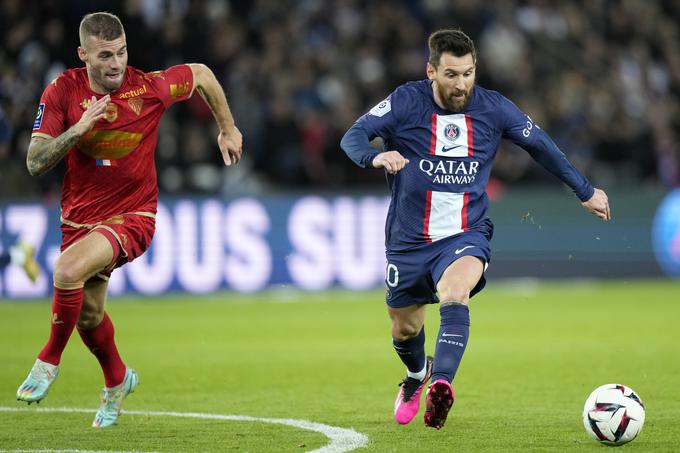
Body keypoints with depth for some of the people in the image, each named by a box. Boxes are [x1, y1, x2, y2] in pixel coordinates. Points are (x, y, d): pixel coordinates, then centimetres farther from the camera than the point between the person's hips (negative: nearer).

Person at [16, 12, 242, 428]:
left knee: (68, 271, -30)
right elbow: (35, 163, -15)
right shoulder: (62, 92, -12)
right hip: (80, 216, 4)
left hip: (132, 215, -4)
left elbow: (201, 74, 3)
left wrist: (228, 129, 12)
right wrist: (77, 129, -30)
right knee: (88, 313, 16)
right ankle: (117, 381, 46)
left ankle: (49, 362, -7)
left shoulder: (150, 88, -17)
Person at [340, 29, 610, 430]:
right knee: (404, 329, 17)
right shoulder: (406, 103, -10)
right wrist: (374, 156, -44)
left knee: (454, 295, -34)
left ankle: (441, 383, -49)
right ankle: (417, 374, 52)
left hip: (467, 235, -1)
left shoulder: (493, 108, -4)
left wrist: (586, 191, 19)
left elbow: (540, 145, 10)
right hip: (409, 240, 1)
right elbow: (353, 136, -20)